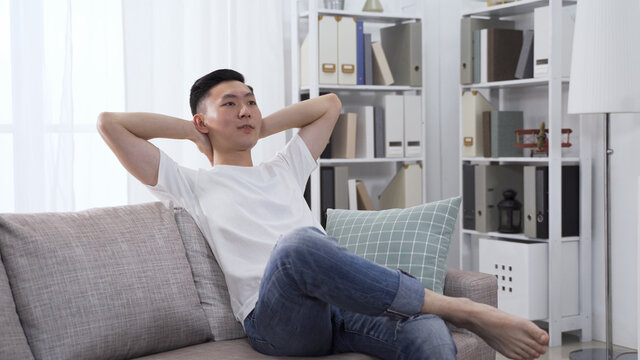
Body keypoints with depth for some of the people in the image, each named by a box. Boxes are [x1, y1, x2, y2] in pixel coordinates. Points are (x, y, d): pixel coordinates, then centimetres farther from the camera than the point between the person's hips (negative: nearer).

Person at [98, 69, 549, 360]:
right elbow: (110, 123, 14)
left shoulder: (283, 171, 35)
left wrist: (262, 126, 37)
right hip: (276, 318, -5)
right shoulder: (193, 186, 19)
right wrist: (194, 132, 22)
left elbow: (329, 104, 46)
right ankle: (464, 311, -31)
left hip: (340, 302, 5)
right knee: (299, 242, -41)